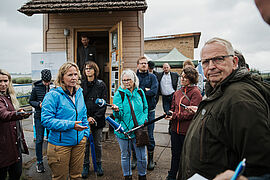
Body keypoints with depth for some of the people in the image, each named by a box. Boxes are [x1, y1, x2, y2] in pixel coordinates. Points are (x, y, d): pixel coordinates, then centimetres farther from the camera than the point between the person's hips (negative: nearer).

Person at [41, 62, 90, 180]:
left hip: (79, 142, 6)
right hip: (60, 144, -5)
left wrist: (85, 133, 9)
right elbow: (46, 120, -20)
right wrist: (70, 125, -25)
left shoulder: (79, 93, 6)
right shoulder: (53, 95, -15)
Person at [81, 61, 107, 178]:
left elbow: (103, 103, -3)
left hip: (98, 120, 0)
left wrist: (95, 118, -12)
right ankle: (85, 166, 25)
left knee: (98, 144, 11)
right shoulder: (81, 85, 3)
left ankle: (98, 164, 29)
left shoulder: (101, 85, 0)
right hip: (84, 120, 1)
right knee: (85, 143, 8)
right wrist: (86, 118, -11)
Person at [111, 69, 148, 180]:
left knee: (142, 156, 9)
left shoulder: (140, 92, 3)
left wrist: (143, 120, 0)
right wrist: (117, 110, -32)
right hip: (123, 130, -1)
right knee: (125, 155, 15)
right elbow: (118, 115, -10)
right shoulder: (119, 93, -5)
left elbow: (145, 108, 15)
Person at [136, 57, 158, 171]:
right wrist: (145, 90, -14)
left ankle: (151, 159, 25)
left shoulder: (152, 77, 3)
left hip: (149, 110, 0)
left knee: (150, 135, 8)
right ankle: (134, 158, 28)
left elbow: (154, 91, -13)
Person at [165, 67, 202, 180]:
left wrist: (175, 116, -18)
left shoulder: (195, 92, -11)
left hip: (187, 131, -6)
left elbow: (192, 113, -18)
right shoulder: (177, 93, 9)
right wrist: (169, 114, -7)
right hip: (175, 129, 6)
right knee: (175, 154, 20)